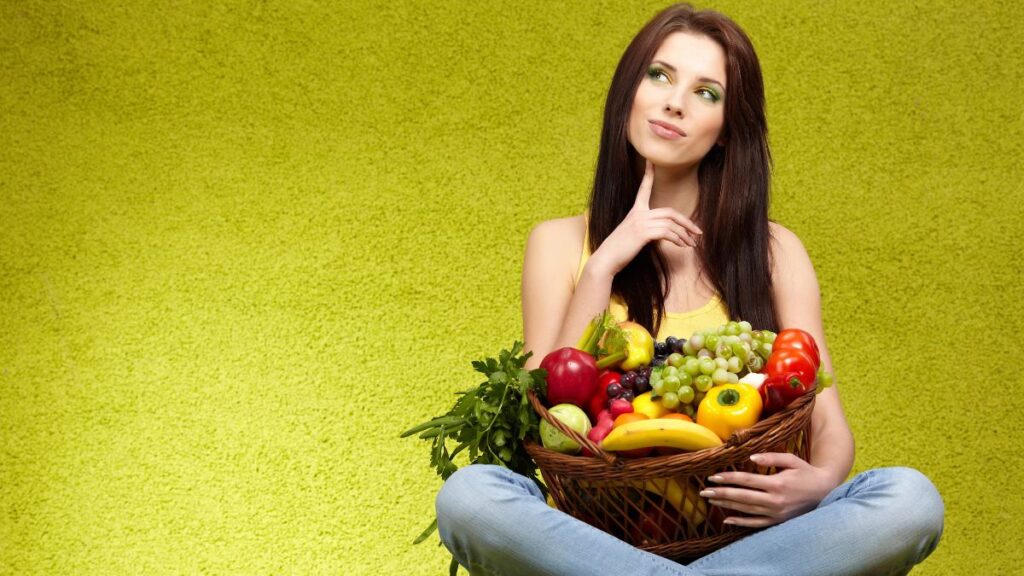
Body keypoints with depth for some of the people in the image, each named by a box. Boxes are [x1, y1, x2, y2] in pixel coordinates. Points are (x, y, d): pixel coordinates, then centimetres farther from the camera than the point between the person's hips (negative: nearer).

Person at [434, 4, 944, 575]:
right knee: (468, 495, -31)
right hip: (601, 530, -1)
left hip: (742, 530, 1)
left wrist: (820, 481, -20)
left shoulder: (774, 250, 8)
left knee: (912, 497, -26)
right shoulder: (561, 244, 8)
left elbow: (829, 424, 4)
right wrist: (602, 270, -8)